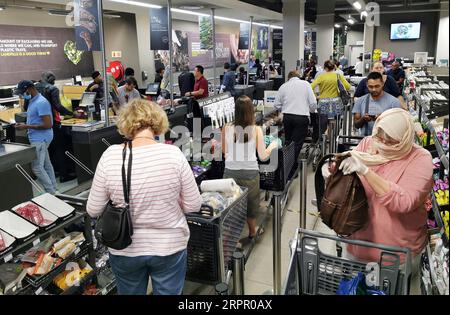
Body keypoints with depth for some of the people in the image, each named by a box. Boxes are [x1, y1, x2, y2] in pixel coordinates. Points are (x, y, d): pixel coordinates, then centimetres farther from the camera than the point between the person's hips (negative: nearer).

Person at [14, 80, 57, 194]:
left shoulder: (41, 102, -18)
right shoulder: (32, 101, 13)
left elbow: (48, 125, -22)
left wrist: (27, 127, -19)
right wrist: (25, 125, 6)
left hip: (40, 139, -10)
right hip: (38, 138, 10)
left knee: (36, 167, -9)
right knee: (46, 165, 13)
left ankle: (51, 192, -1)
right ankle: (53, 190, 20)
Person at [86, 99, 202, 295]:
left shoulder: (110, 156, -16)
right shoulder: (173, 154, -18)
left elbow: (93, 210, -7)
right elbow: (193, 206, -10)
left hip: (125, 249, 1)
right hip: (169, 247, -1)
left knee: (129, 292, 26)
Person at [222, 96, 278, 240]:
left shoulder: (227, 129, -8)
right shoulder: (256, 130, -12)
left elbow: (224, 151, 5)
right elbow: (263, 156, -7)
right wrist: (273, 145, 11)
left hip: (231, 172, 0)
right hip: (250, 173, 0)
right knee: (250, 201, 22)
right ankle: (252, 231, 45)